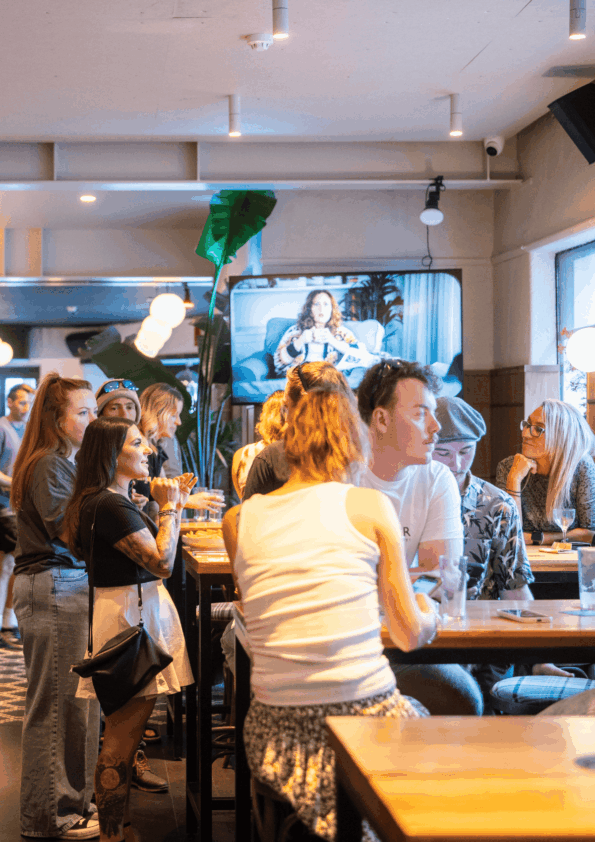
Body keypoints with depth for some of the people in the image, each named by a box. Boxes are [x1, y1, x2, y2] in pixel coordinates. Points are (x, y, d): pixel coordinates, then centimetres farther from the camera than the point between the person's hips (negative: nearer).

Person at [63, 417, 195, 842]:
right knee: (125, 731, -5)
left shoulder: (113, 501, 14)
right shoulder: (111, 506, -20)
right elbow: (162, 563, -20)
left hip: (133, 609, 11)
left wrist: (175, 503, 13)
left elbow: (149, 551, 19)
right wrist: (169, 508, -10)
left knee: (126, 728, 17)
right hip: (131, 612, -11)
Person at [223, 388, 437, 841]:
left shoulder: (237, 520, 5)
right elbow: (412, 634, 1)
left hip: (275, 733, 4)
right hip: (365, 719, -4)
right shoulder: (371, 506, -3)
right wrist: (428, 610, 24)